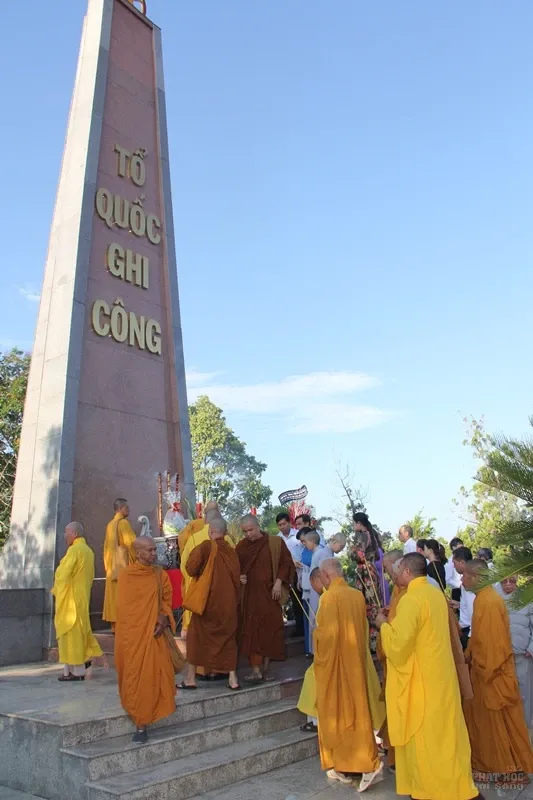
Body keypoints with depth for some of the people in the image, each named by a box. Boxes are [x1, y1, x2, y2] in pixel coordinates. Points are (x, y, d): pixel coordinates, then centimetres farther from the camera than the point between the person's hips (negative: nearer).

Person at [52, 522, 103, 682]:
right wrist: (83, 589, 15)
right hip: (82, 597, 9)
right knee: (79, 630, 16)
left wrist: (56, 591, -3)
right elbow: (90, 576, 16)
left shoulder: (75, 549, -16)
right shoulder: (88, 550, 12)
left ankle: (76, 671, 3)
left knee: (71, 632, -2)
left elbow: (63, 573, -19)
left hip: (70, 598, -9)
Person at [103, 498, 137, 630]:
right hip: (123, 564, -8)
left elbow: (107, 546, 18)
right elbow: (131, 543, -15)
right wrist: (137, 560, -4)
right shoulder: (123, 522, -10)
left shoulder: (110, 525, 15)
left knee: (114, 595, 7)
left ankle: (114, 624, 8)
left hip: (112, 565, 8)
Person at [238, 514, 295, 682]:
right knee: (252, 631, -4)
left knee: (270, 629, 3)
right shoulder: (241, 546, 4)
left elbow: (286, 563, -1)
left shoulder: (275, 543, -3)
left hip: (270, 593, -1)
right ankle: (256, 670, -2)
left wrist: (278, 583, -10)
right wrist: (239, 577, -6)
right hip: (250, 594, 1)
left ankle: (265, 668, 14)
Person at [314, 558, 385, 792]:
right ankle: (369, 765, 13)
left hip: (334, 663, -6)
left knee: (335, 713, 7)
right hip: (356, 661, 6)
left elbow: (327, 633, -21)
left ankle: (340, 766, 14)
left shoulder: (330, 597, -18)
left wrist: (316, 632, -2)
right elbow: (364, 630, 10)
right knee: (358, 712, 13)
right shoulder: (358, 596, 3)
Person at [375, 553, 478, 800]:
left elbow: (398, 643, -27)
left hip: (421, 681, -9)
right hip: (438, 676, 9)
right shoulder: (436, 594, 6)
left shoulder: (411, 599, -21)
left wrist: (383, 624, -9)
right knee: (443, 734, 16)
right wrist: (394, 621, 15)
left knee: (423, 737, 4)